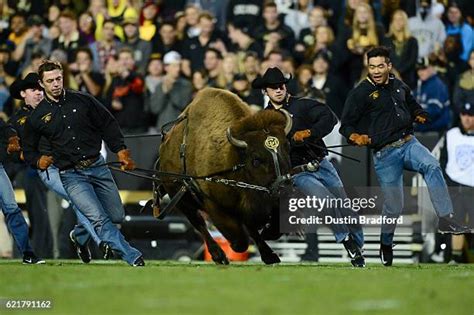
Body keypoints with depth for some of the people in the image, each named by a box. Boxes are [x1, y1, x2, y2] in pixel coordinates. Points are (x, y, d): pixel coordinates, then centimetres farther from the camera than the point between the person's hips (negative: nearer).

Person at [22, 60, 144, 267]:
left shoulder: (83, 101, 3)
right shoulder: (37, 116, 2)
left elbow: (108, 125, 10)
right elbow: (28, 149, 14)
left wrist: (121, 152, 3)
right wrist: (39, 160, -7)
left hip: (97, 166, 3)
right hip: (71, 175, -3)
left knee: (117, 217, 6)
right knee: (99, 219, -18)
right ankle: (133, 257, -19)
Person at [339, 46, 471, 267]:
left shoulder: (399, 86, 13)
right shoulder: (361, 93, -3)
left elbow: (413, 106, 31)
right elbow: (346, 125, -3)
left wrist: (419, 115, 8)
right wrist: (356, 137, -24)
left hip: (408, 143, 4)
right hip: (384, 153, -4)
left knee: (432, 166, -28)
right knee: (394, 206, -2)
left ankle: (446, 219, -32)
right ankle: (386, 244, 24)